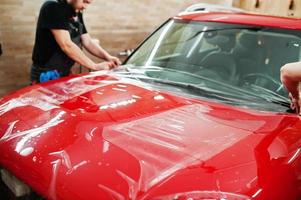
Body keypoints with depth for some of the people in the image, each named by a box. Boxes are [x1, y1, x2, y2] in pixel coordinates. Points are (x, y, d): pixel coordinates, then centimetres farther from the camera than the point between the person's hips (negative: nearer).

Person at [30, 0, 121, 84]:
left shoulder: (77, 13, 8)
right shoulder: (53, 7, -17)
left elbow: (88, 42, 8)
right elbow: (66, 45, -25)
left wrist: (107, 57, -8)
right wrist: (95, 66, -23)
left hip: (65, 73, 8)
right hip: (47, 75, -7)